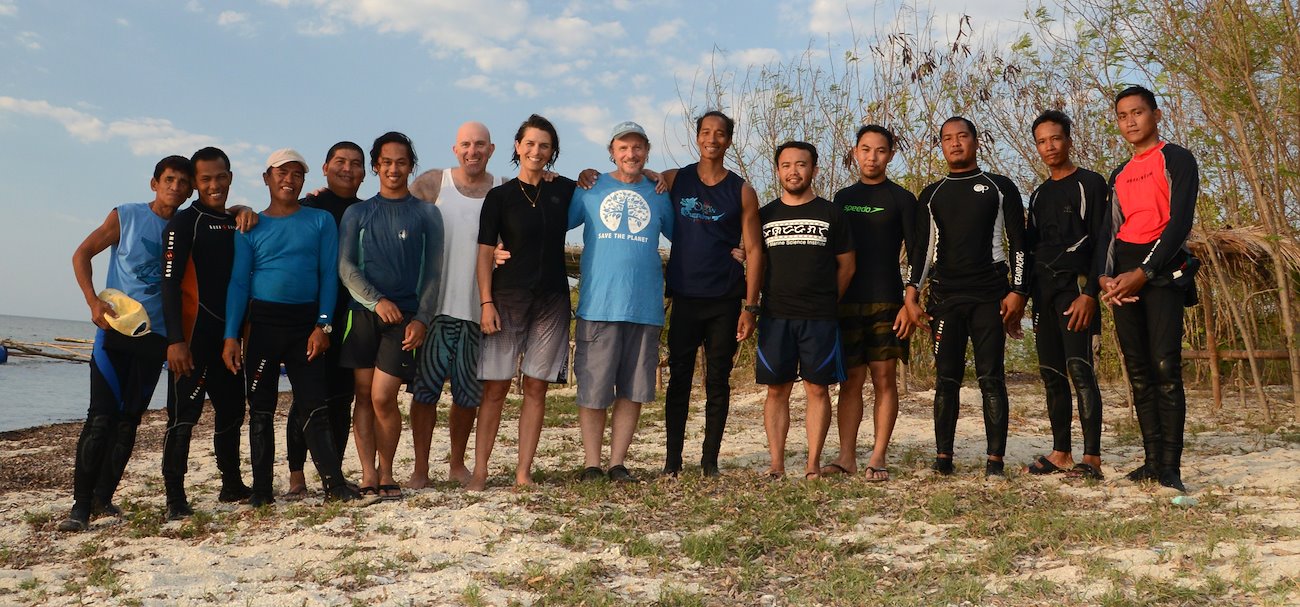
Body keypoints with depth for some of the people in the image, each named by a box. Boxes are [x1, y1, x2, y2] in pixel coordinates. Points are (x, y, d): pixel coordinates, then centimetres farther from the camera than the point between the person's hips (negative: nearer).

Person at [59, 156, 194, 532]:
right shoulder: (126, 216, -1)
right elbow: (82, 254, 2)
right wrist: (93, 302, -10)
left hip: (156, 336, 3)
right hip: (115, 330, -3)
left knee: (129, 420, 6)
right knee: (101, 417, -9)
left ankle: (104, 498, 15)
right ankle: (81, 504, -5)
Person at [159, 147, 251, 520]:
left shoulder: (238, 223, 15)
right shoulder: (184, 223, -5)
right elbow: (170, 284, -12)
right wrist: (175, 340, -20)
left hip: (229, 335, 7)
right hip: (193, 335, -7)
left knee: (232, 411, 15)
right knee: (184, 415, -6)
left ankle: (232, 485, 28)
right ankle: (175, 499, -1)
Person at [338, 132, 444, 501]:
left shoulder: (426, 214, 10)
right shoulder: (358, 214, 12)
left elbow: (433, 273, 6)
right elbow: (345, 267, 3)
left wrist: (422, 319, -5)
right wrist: (376, 300, -12)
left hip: (405, 316, -2)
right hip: (364, 314, 2)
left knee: (383, 397, -9)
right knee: (364, 395, 1)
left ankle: (386, 473, 8)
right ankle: (368, 475, 8)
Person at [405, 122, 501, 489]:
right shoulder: (432, 183, 4)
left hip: (478, 308, 2)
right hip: (436, 305, -2)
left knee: (468, 393, 10)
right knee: (425, 388, 0)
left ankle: (457, 464, 26)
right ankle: (420, 469, 11)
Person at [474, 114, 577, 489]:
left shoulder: (563, 191, 10)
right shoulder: (500, 196, 3)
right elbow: (485, 252, -1)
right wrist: (486, 302, -10)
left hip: (552, 300, 2)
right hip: (507, 298, -2)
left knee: (536, 387, 4)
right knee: (495, 387, -3)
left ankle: (524, 472, 10)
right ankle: (480, 471, 3)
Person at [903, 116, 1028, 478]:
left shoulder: (1000, 188, 9)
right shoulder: (931, 195, 15)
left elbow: (1018, 243, 5)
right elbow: (922, 248, 13)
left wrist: (1017, 292, -5)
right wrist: (912, 292, 0)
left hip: (990, 297, -2)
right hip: (945, 298, 2)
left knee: (991, 378, -3)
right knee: (946, 378, 1)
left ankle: (995, 460, 1)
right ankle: (943, 457, 7)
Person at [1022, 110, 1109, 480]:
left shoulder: (1090, 184, 0)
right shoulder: (1039, 195, 19)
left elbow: (1102, 242, -7)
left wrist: (1089, 293, -17)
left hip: (1075, 285, -7)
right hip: (1043, 290, 7)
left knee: (1079, 367, -16)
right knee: (1051, 373, 6)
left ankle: (1092, 457, -15)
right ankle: (1060, 453, 12)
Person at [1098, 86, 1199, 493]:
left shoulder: (1176, 160, 3)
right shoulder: (1120, 175, 21)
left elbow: (1180, 222, -8)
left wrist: (1144, 272, -16)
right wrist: (1105, 276, -3)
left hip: (1161, 269, -6)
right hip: (1123, 274, 6)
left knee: (1165, 367, -13)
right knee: (1138, 370, 3)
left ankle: (1171, 467, -11)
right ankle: (1152, 460, 7)